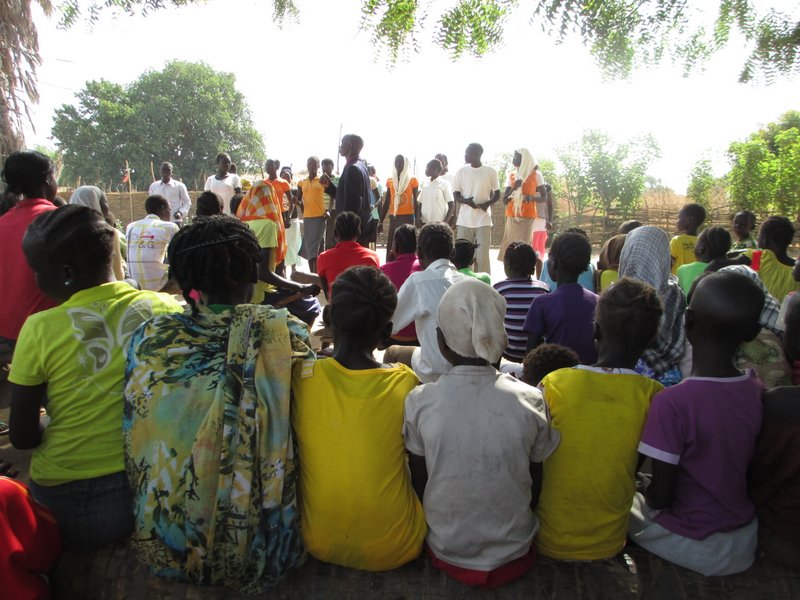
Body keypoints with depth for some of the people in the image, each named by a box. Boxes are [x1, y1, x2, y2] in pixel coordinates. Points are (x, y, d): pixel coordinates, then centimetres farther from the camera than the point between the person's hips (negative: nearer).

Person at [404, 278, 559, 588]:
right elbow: (536, 489, -4)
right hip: (513, 554, 1)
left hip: (446, 552, 0)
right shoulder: (531, 401, -17)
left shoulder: (419, 402, -19)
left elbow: (419, 488, -6)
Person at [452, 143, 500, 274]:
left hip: (483, 220, -2)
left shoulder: (490, 172, 1)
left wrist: (487, 203, -14)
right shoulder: (461, 171, 5)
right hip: (464, 220, 2)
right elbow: (456, 195, 6)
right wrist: (467, 201, -16)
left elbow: (497, 194, 7)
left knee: (482, 256, -3)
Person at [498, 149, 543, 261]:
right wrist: (513, 188, -6)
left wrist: (532, 198, -16)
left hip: (527, 216, -4)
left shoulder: (536, 175, 3)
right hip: (512, 217, 4)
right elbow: (504, 201, 12)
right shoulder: (512, 176, 15)